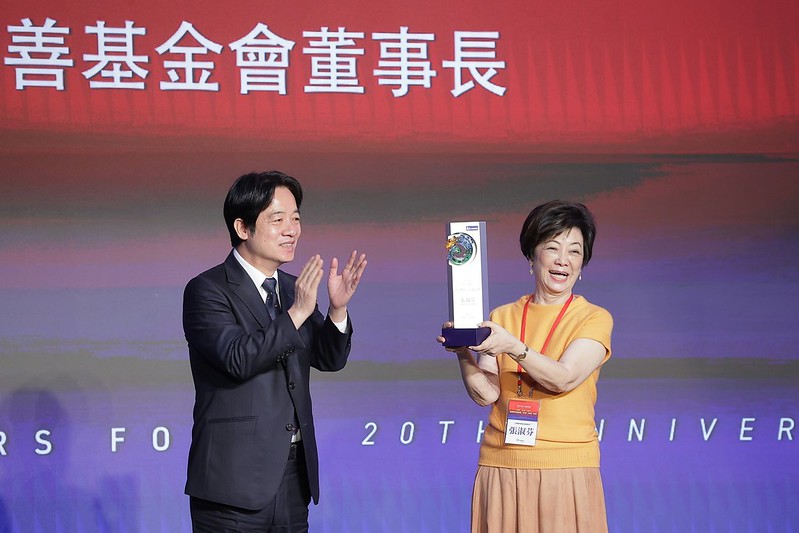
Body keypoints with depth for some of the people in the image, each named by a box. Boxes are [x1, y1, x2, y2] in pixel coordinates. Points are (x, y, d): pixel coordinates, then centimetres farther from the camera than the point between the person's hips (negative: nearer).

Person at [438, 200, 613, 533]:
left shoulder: (595, 318, 2)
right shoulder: (502, 316, 10)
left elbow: (564, 378, -14)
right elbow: (486, 394, 0)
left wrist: (513, 347, -27)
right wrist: (463, 353, -18)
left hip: (566, 468, -2)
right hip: (501, 467, 2)